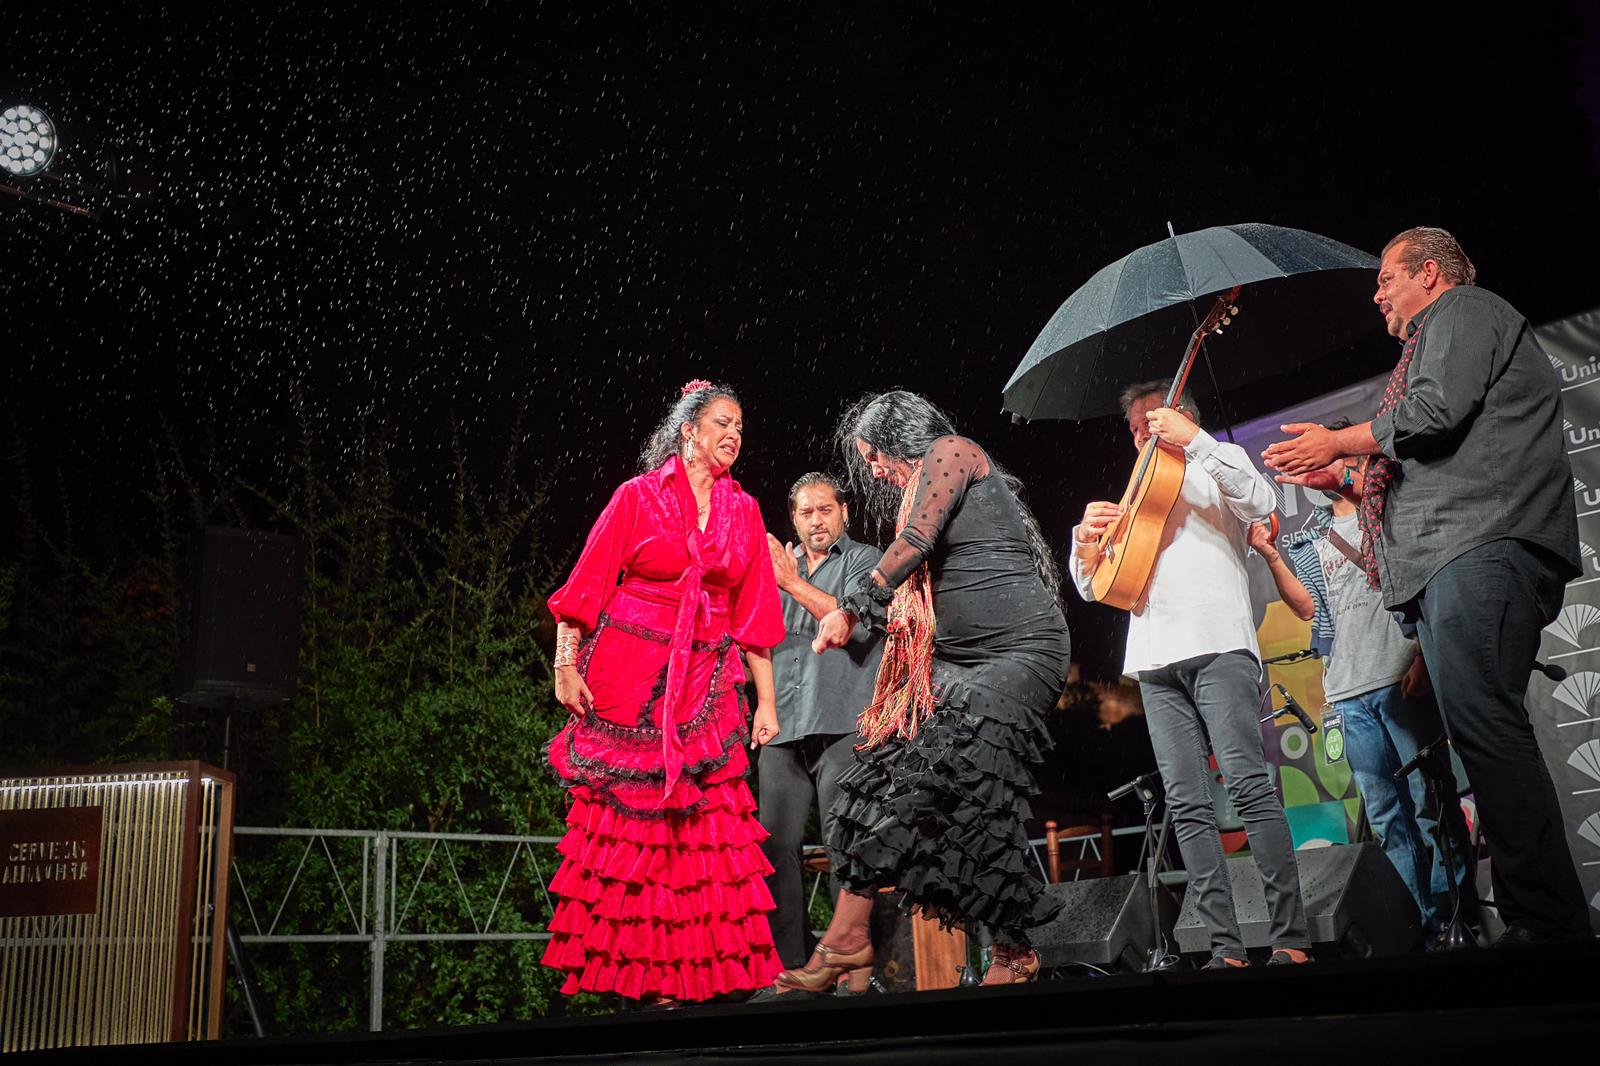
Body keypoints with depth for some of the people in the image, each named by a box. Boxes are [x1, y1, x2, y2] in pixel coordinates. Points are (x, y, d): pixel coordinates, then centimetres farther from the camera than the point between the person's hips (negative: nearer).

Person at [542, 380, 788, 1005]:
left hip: (704, 686, 3)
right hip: (627, 680, -3)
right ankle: (635, 972, 9)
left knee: (706, 821, -2)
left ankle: (699, 971, 6)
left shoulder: (743, 512, 11)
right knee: (627, 817, 0)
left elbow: (754, 613, 10)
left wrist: (766, 701, 7)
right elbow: (587, 584, -1)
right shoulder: (638, 497, 1)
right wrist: (565, 664, -10)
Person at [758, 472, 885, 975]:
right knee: (776, 844, 1)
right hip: (783, 726, 5)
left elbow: (858, 623, -9)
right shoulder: (779, 564, 22)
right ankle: (788, 963, 8)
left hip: (840, 723, -5)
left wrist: (795, 583, -10)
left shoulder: (864, 560, 8)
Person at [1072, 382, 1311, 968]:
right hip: (1155, 658, 5)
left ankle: (1291, 938, -12)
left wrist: (1194, 439, -9)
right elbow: (1092, 588, 27)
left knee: (1249, 784, -14)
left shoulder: (1219, 465, 17)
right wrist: (1086, 539, 6)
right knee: (1187, 805, -2)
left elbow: (1262, 502, -7)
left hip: (1216, 644, -5)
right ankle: (1226, 948, -2)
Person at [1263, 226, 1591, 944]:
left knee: (1481, 724, -22)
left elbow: (1435, 412, -10)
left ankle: (1550, 922, -24)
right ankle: (1545, 921, -1)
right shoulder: (1432, 339, 36)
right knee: (1481, 731, 1)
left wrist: (1339, 441, 3)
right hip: (1452, 559, 11)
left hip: (1484, 545, -10)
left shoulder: (1464, 309, 7)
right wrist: (1338, 479, 29)